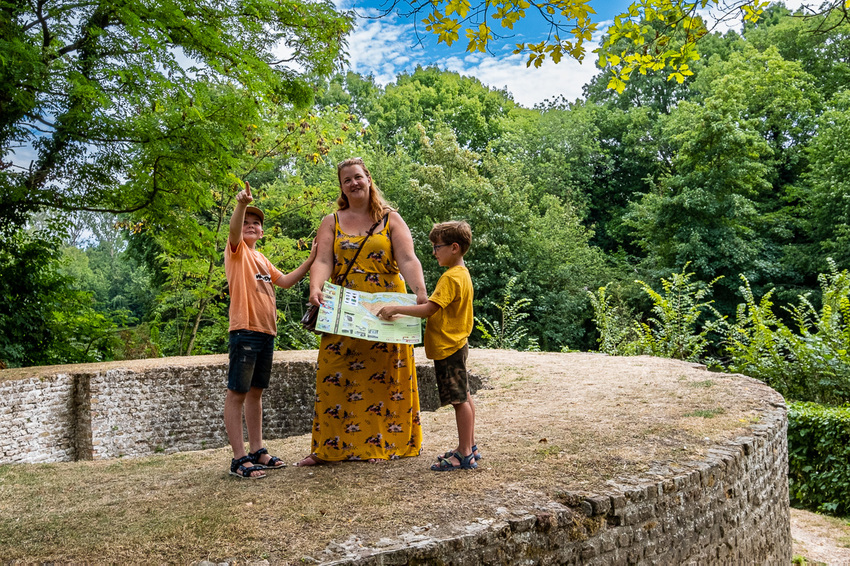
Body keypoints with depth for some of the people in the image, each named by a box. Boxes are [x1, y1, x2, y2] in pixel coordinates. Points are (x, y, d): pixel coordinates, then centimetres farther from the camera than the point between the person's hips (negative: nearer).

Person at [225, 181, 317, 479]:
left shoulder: (261, 258, 22)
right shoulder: (236, 250, 0)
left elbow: (285, 281, 24)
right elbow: (234, 230, -20)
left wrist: (311, 259, 16)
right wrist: (241, 204, -39)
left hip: (266, 332, 8)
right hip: (245, 330, -8)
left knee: (256, 392, 14)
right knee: (237, 393, -4)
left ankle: (257, 451, 21)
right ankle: (239, 458, -3)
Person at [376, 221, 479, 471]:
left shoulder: (451, 277, -19)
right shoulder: (462, 273, 12)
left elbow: (428, 309, -26)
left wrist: (396, 308, -26)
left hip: (447, 347, -10)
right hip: (456, 344, 10)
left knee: (459, 399, -4)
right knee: (463, 397, 15)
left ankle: (464, 454, 3)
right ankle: (470, 447, 26)